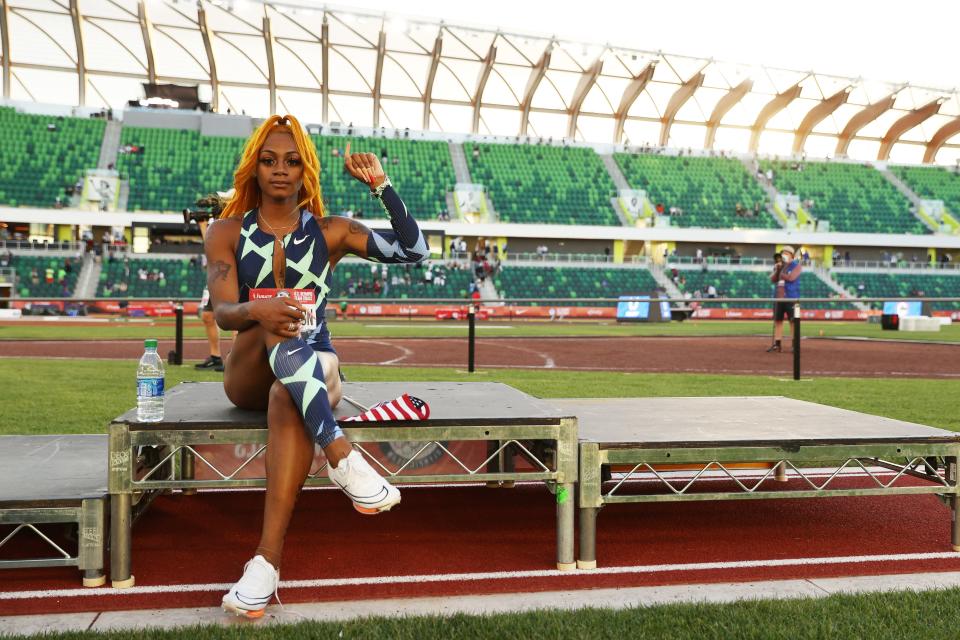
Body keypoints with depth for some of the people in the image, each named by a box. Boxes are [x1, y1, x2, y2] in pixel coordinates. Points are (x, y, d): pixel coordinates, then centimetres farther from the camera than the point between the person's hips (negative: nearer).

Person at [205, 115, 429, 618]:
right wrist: (257, 310, -34)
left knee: (288, 398, -37)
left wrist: (380, 185, -9)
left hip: (313, 369, 0)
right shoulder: (227, 232, 6)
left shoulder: (329, 232, 7)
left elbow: (412, 250, -4)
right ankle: (342, 456, -48)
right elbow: (223, 313, -10)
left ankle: (268, 559, -46)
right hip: (248, 375, 0)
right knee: (276, 323, -34)